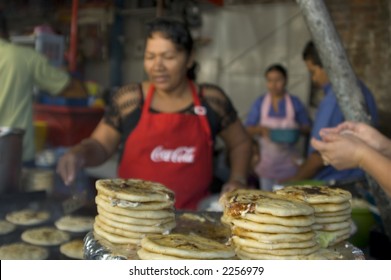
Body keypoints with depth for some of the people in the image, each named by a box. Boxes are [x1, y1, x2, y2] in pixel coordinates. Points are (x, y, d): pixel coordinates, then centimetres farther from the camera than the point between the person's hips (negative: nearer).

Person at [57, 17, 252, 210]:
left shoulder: (211, 100, 2)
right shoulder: (129, 100, 1)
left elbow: (240, 143, 16)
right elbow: (100, 146, 9)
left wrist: (238, 179, 4)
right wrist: (79, 154, -10)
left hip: (191, 216, 0)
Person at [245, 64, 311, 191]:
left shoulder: (295, 102, 2)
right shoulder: (260, 103, 5)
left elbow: (307, 127, 6)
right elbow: (249, 128, 5)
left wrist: (297, 130, -16)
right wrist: (260, 129, -16)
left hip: (288, 160, -1)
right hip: (267, 160, 1)